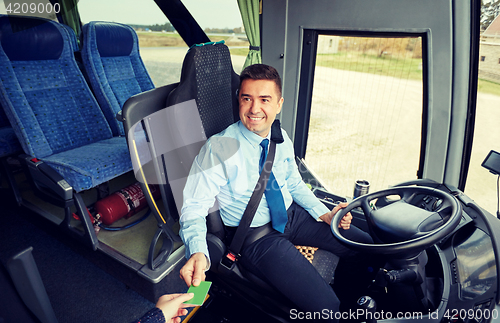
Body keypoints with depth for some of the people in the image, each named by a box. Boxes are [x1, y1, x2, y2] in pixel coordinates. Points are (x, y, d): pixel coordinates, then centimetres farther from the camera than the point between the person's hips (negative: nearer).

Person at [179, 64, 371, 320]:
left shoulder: (281, 139, -2)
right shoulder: (219, 148, -21)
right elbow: (194, 207, -18)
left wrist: (324, 213, -1)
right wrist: (198, 253, -36)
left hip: (293, 214, 6)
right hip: (256, 236, -6)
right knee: (325, 307, -17)